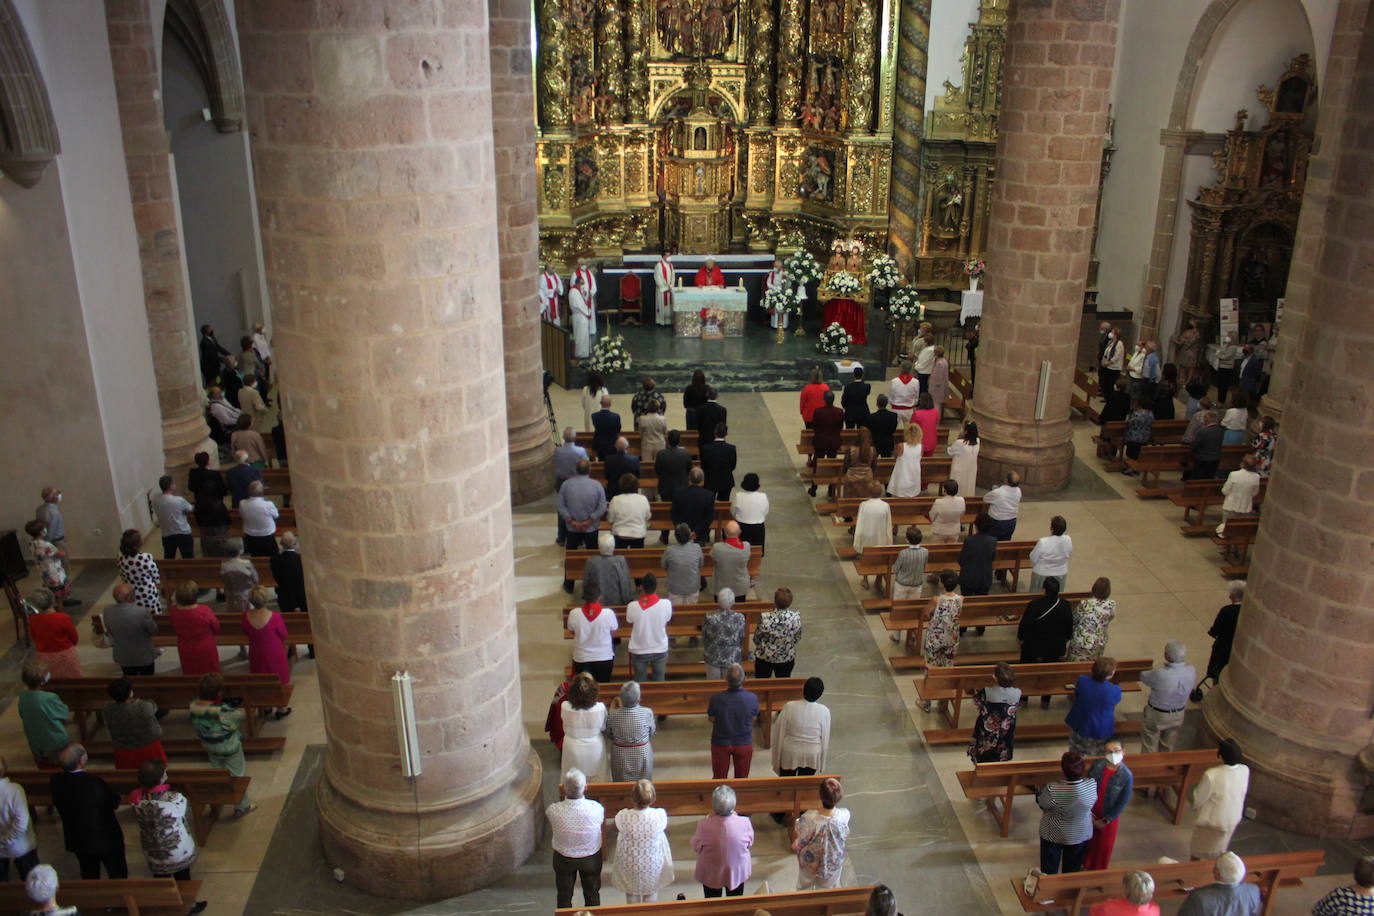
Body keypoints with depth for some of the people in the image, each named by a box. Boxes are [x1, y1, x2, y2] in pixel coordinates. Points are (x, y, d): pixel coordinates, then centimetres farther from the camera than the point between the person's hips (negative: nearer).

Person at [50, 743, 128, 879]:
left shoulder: (56, 781, -17)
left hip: (78, 841, 5)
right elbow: (114, 803, -18)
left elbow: (57, 805, -2)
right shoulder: (93, 781, -32)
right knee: (118, 873, 16)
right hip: (106, 838, -5)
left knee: (89, 876, 25)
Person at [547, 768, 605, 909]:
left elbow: (551, 831, -10)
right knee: (592, 894, 26)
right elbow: (603, 829, -9)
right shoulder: (597, 808, -30)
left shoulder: (553, 810, -31)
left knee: (564, 895, 25)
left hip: (563, 858, 0)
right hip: (591, 857, 0)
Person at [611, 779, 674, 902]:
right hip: (653, 864, 0)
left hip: (629, 866, 0)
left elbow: (617, 828, -7)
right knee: (651, 894, 27)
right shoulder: (660, 815, -29)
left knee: (632, 894, 27)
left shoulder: (623, 816, -30)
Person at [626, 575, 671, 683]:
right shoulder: (666, 604, -21)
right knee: (659, 680, 20)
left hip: (639, 650, 0)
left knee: (640, 682, 19)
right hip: (660, 649, 0)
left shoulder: (632, 606, -22)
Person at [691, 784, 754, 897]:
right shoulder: (744, 823, -28)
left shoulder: (704, 825, -32)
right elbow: (750, 843, -6)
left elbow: (696, 847, -12)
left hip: (711, 874, -1)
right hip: (738, 871, 1)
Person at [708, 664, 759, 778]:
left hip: (721, 743, 0)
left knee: (719, 778, 20)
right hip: (744, 743, 1)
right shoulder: (752, 698, -22)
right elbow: (754, 719, -5)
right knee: (741, 779, 20)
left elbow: (711, 719, -8)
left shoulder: (716, 698, -25)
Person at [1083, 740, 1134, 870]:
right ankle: (1086, 864, 49)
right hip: (1091, 813, 2)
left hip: (1109, 816, -2)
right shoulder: (1097, 764, -17)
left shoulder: (1126, 776, -24)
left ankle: (1099, 871, 44)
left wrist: (1105, 820, -12)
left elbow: (1122, 803, -16)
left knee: (1104, 845, 18)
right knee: (1087, 840, 22)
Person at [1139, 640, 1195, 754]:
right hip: (1178, 715, 5)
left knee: (1149, 748, 19)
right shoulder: (1191, 672, -22)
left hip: (1156, 715, -5)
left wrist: (1153, 671, 8)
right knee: (1168, 747, 27)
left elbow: (1144, 677, -14)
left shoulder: (1160, 675, -37)